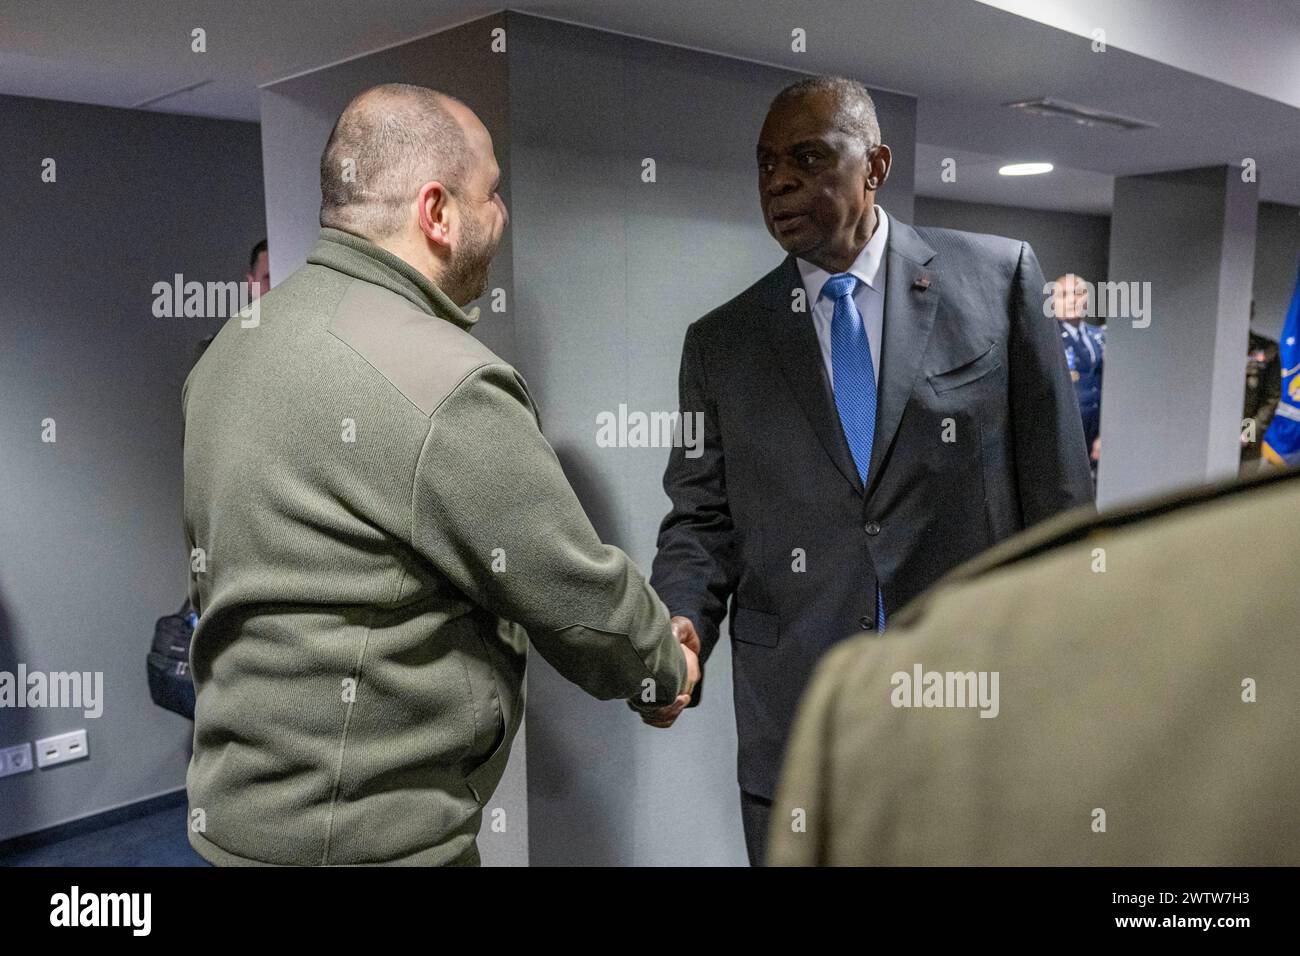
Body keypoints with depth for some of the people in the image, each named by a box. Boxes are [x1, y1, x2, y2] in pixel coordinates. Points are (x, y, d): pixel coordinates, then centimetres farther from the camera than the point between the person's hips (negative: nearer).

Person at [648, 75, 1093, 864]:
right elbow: (701, 519, 5)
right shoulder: (721, 342, 2)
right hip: (796, 731, 1)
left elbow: (1057, 493, 0)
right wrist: (680, 629, -14)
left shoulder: (998, 276, -2)